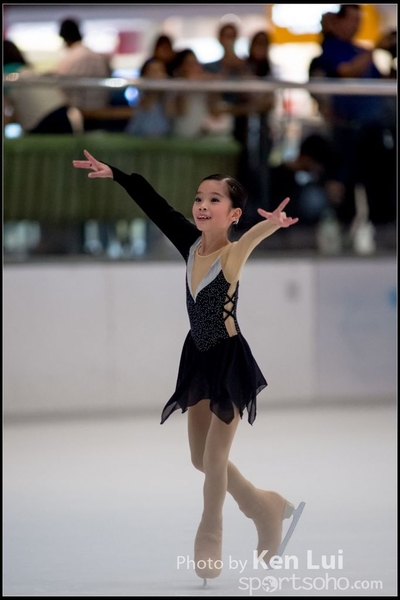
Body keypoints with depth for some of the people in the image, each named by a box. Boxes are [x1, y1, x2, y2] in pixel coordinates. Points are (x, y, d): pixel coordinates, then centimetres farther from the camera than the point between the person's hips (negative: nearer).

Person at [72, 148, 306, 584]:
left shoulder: (234, 253, -22)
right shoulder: (192, 243, -5)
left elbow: (254, 235, -45)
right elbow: (154, 205, 2)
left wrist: (272, 224, -66)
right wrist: (113, 173, 5)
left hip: (230, 362, -7)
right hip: (199, 359, 7)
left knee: (214, 458, 2)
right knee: (201, 459, 16)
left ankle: (209, 544, 21)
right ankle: (270, 509, 34)